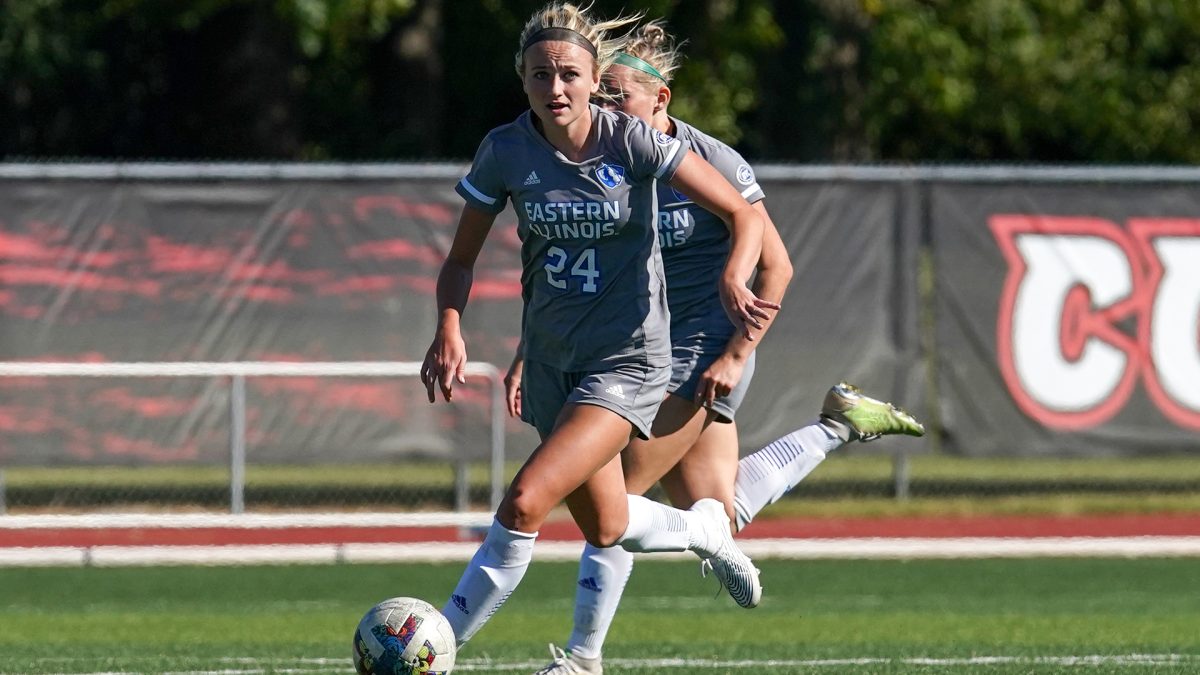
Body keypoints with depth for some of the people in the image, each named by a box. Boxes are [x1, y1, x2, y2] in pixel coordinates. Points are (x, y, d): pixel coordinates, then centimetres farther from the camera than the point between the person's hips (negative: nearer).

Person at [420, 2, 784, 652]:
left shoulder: (631, 140, -15)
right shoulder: (505, 152, -7)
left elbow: (744, 214, -11)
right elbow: (460, 258, 4)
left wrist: (733, 281, -30)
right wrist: (449, 329, -16)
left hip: (627, 359, -5)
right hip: (551, 361, 5)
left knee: (524, 503, -22)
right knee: (605, 528, 19)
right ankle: (705, 530, 51)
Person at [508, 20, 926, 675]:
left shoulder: (711, 165, -16)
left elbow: (775, 267, -12)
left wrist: (735, 356, -17)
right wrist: (529, 351, -1)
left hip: (703, 355, -7)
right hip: (644, 347, 7)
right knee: (716, 516, 14)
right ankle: (839, 425, 31)